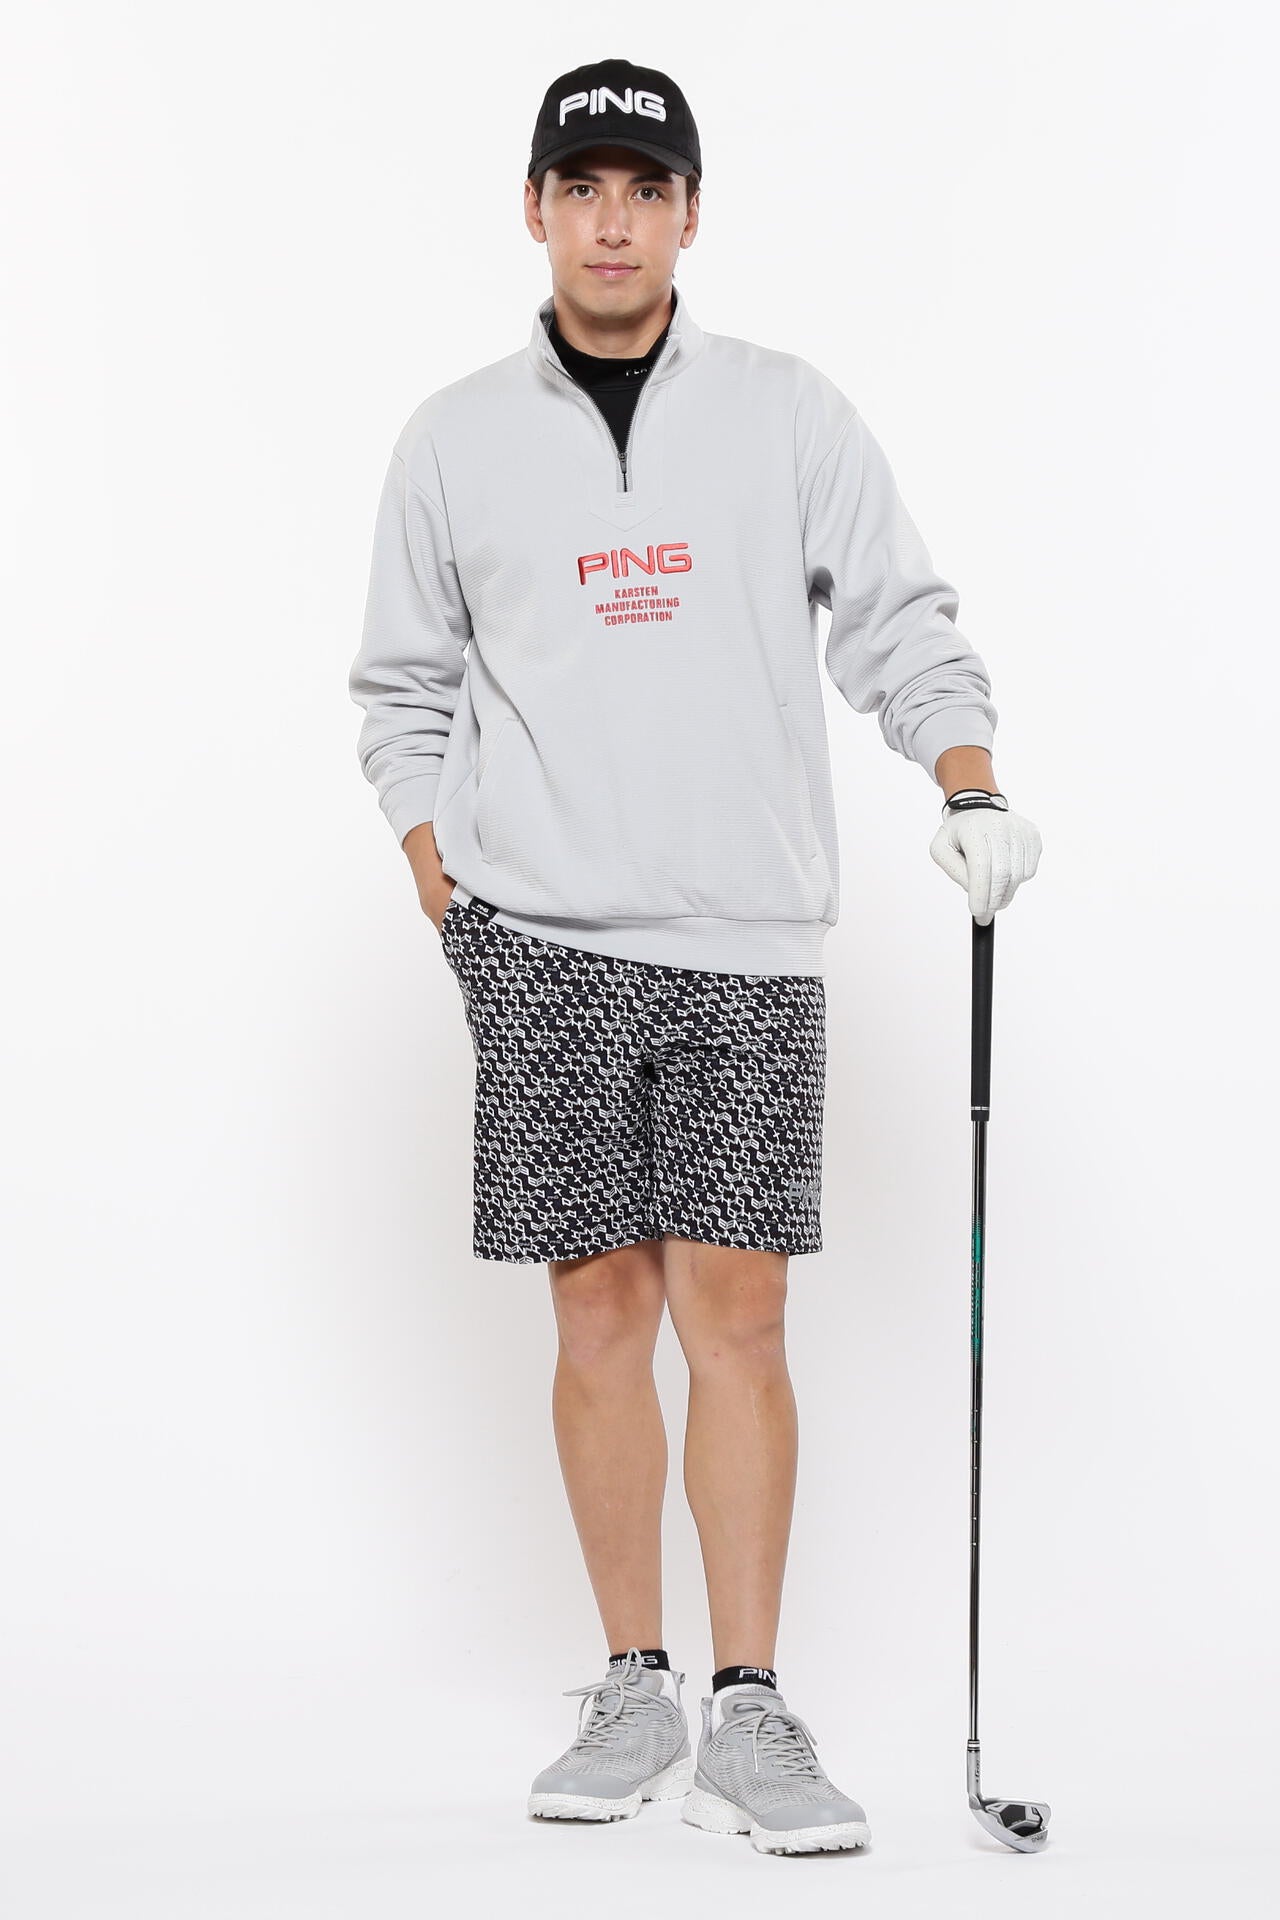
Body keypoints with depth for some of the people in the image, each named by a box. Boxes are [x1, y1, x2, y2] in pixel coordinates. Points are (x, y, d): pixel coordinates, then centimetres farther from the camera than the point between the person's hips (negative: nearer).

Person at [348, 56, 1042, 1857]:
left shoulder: (791, 413, 6)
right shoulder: (454, 439, 8)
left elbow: (900, 623, 6)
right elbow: (404, 692, 13)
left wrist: (973, 787, -10)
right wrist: (444, 893, 4)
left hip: (752, 947, -1)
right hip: (549, 952, 1)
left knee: (735, 1312, -3)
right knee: (601, 1308, 3)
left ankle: (750, 1714, 2)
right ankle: (635, 1694, 13)